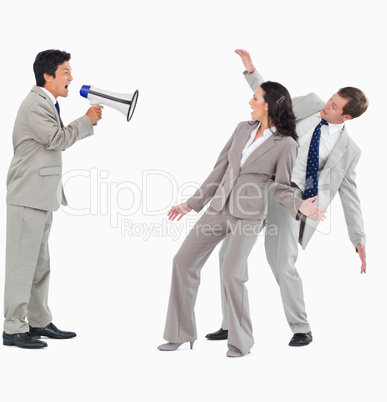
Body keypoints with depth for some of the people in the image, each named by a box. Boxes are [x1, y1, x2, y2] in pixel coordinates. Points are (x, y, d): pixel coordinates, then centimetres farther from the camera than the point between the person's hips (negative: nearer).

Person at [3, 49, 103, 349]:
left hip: (42, 197, 11)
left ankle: (39, 321, 24)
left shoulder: (46, 104, 20)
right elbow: (57, 139, -19)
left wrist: (86, 122, 8)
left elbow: (59, 140, 19)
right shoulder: (36, 103, -13)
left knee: (40, 263, 15)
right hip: (28, 196, -10)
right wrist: (87, 121, -10)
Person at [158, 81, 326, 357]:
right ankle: (181, 334, 12)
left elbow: (282, 188, -2)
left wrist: (299, 207, -24)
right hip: (219, 208, 6)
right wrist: (192, 204, 13)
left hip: (248, 215, -6)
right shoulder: (243, 129, 8)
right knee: (184, 260, 1)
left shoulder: (286, 144, -7)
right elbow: (220, 169, 12)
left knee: (232, 272, -20)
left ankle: (241, 341, 2)